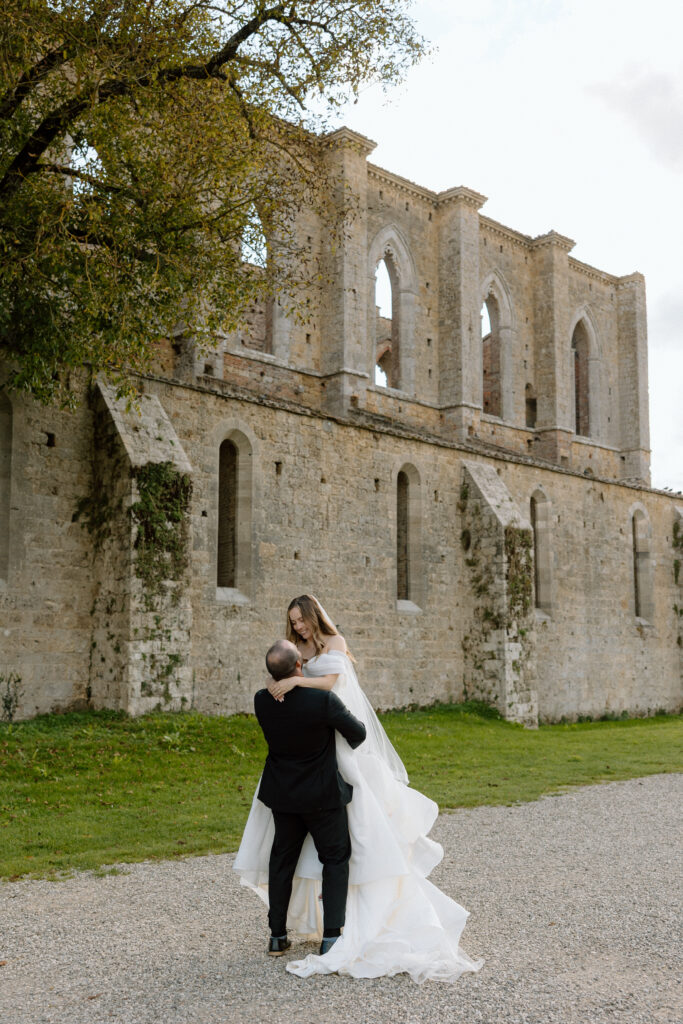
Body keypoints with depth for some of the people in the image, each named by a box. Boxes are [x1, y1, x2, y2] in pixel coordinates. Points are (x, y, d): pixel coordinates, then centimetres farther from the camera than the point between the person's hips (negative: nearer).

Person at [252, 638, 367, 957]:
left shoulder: (262, 701, -14)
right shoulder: (323, 699, -26)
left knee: (282, 860, 18)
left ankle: (277, 936, 24)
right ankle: (331, 937, 7)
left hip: (282, 794, 4)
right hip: (322, 796, -4)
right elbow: (358, 733, -10)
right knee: (335, 859, 12)